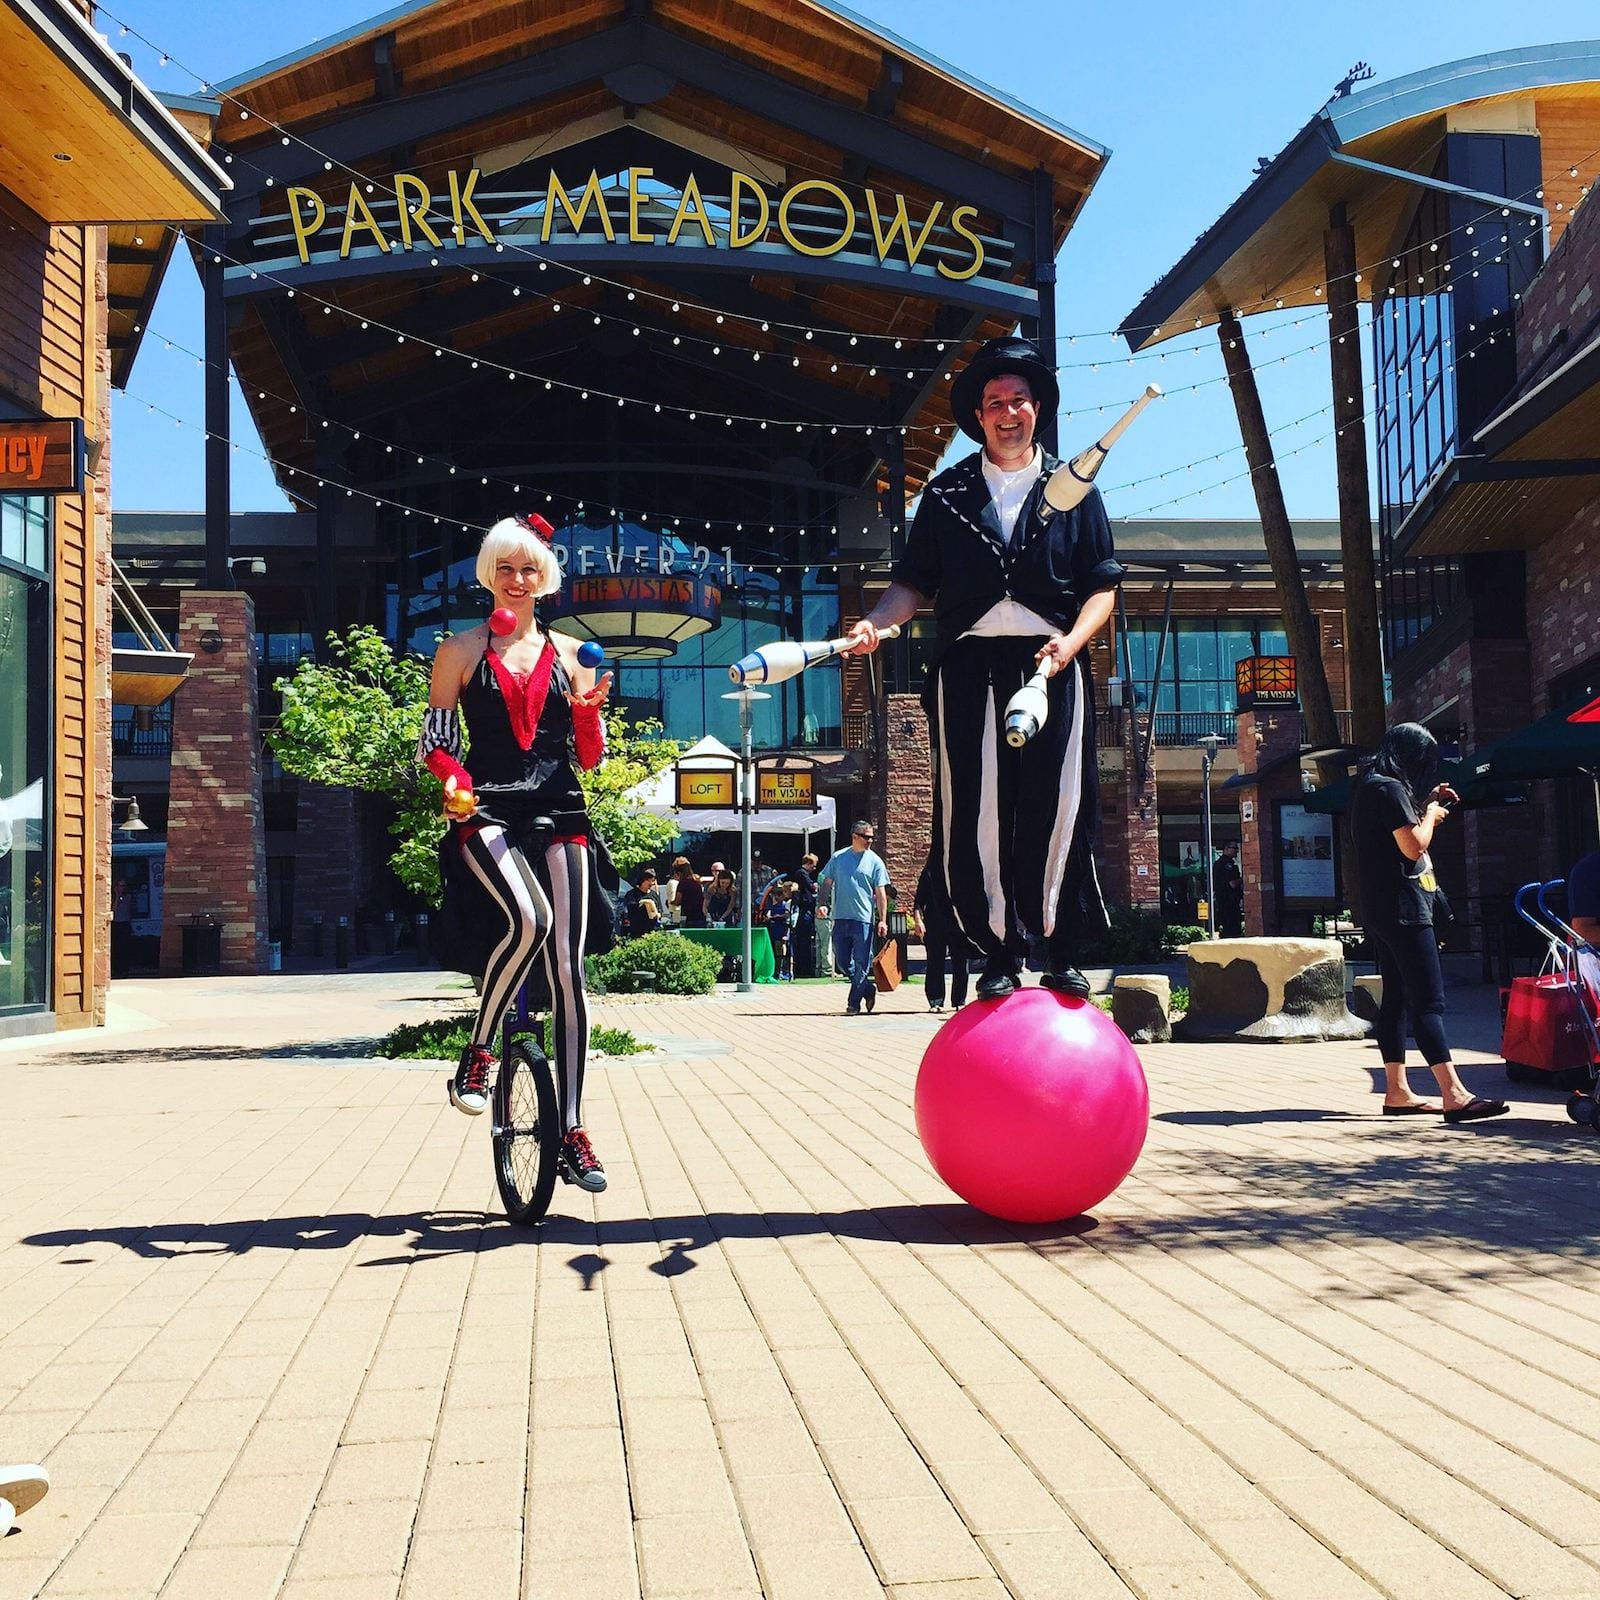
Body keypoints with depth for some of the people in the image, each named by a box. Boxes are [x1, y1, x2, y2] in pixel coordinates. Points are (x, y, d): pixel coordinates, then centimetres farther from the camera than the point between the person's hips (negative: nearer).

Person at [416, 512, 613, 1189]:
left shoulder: (568, 653, 16)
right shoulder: (461, 649, 11)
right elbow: (434, 740, 10)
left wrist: (590, 709, -4)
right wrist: (453, 779, -11)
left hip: (557, 814, 3)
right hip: (486, 811, -2)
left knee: (568, 967, -4)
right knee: (528, 918, -33)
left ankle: (572, 1134, 3)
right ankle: (478, 1051, -9)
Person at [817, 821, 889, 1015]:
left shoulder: (875, 861, 2)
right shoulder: (838, 857, 8)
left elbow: (880, 894, 1)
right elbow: (826, 884, 13)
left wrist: (882, 920, -6)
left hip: (864, 919, -3)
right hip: (841, 918, 3)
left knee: (861, 964, -3)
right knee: (842, 962, 7)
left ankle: (854, 1004, 4)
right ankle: (868, 989, 25)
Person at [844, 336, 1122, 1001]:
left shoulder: (1073, 488, 13)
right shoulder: (948, 492, 16)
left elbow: (1102, 587, 8)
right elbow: (916, 583, 13)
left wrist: (1070, 641, -10)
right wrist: (875, 622, -7)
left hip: (1052, 665, -1)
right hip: (968, 665, 1)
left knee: (1058, 812, -6)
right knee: (976, 815, -4)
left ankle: (1061, 953, 4)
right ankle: (1000, 953, 5)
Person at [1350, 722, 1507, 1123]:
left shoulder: (1370, 787, 16)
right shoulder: (1390, 788, -14)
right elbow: (1414, 846, -19)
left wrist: (1427, 804, 21)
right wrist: (1432, 814, -2)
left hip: (1382, 910, 11)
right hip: (1403, 909, -11)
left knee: (1397, 997, 11)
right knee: (1429, 1000, -14)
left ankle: (1397, 1092, 13)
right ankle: (1454, 1095, -18)